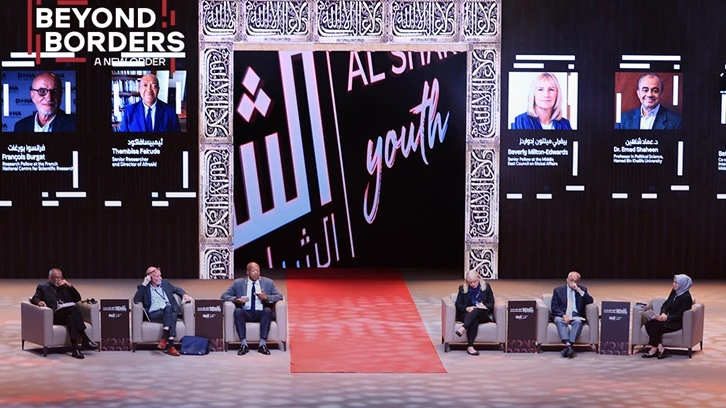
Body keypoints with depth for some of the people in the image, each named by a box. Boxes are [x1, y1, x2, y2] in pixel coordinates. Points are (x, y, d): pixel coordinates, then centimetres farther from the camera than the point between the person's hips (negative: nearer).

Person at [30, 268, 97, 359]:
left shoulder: (64, 287, 31)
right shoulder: (43, 287, 21)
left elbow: (77, 298, 22)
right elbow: (34, 299, 4)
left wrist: (70, 286, 10)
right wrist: (39, 302, -20)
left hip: (69, 313, 4)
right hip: (54, 315, -4)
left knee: (71, 316, -35)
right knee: (74, 308, -33)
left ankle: (75, 348, -44)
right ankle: (85, 340, -40)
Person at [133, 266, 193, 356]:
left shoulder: (165, 283, 22)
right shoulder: (144, 288, 9)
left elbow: (176, 289, 33)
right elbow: (136, 300, -6)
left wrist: (184, 295, 11)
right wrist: (144, 284, -10)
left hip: (169, 311, 3)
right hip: (153, 314, -3)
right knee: (168, 308, -35)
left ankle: (168, 343, -45)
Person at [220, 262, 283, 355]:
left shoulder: (268, 282, 9)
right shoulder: (238, 283, 8)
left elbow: (279, 296, 4)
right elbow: (224, 295, 7)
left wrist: (266, 297, -16)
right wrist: (235, 299, -15)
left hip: (261, 313, 0)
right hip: (245, 313, 0)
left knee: (268, 310, -32)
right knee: (237, 311, -32)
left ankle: (262, 344, -31)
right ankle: (244, 344, -30)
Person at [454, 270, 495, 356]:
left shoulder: (486, 287, 10)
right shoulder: (462, 288, 10)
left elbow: (491, 303, 7)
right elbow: (458, 304, 6)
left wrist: (484, 306, -15)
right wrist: (467, 308, -15)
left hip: (483, 314, 0)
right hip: (467, 314, 0)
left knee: (477, 310, -37)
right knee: (474, 320, -37)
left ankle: (463, 328, -52)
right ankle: (470, 346, -47)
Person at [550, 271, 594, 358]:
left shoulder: (582, 289, 15)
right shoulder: (558, 290, 11)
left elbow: (590, 301, -1)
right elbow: (554, 307, 2)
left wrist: (579, 290, -10)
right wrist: (563, 315, -16)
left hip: (576, 316, 0)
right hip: (562, 315, 0)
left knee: (578, 321, -35)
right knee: (559, 320, -35)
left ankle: (568, 346, -44)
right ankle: (568, 345, -49)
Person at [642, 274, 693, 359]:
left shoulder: (686, 297, -14)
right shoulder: (674, 292, 9)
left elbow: (679, 315, -18)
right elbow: (666, 304, 11)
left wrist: (666, 318, -22)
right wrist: (663, 313, -9)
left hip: (677, 323, -8)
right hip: (667, 318, 8)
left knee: (655, 327, -26)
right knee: (648, 324, -16)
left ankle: (654, 349, -11)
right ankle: (660, 348, -19)